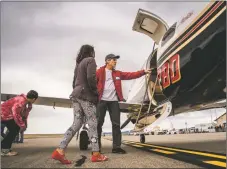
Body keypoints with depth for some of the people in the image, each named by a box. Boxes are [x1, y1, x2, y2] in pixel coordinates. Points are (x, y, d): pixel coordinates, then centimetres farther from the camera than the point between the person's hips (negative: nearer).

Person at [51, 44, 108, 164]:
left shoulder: (78, 64, 24)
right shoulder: (90, 60, -1)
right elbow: (91, 78, -16)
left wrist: (77, 92, 18)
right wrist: (96, 93, -7)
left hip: (76, 95, 8)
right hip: (86, 96, -8)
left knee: (77, 124, 5)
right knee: (93, 124, -3)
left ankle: (59, 151, -3)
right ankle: (96, 154, 0)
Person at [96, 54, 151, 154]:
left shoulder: (117, 73, 18)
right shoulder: (99, 72, 3)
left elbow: (131, 75, 13)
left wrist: (143, 72, 6)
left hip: (114, 101, 5)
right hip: (102, 100, -4)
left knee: (116, 124, 2)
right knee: (99, 123, 0)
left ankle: (116, 147, 8)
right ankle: (97, 146, 9)